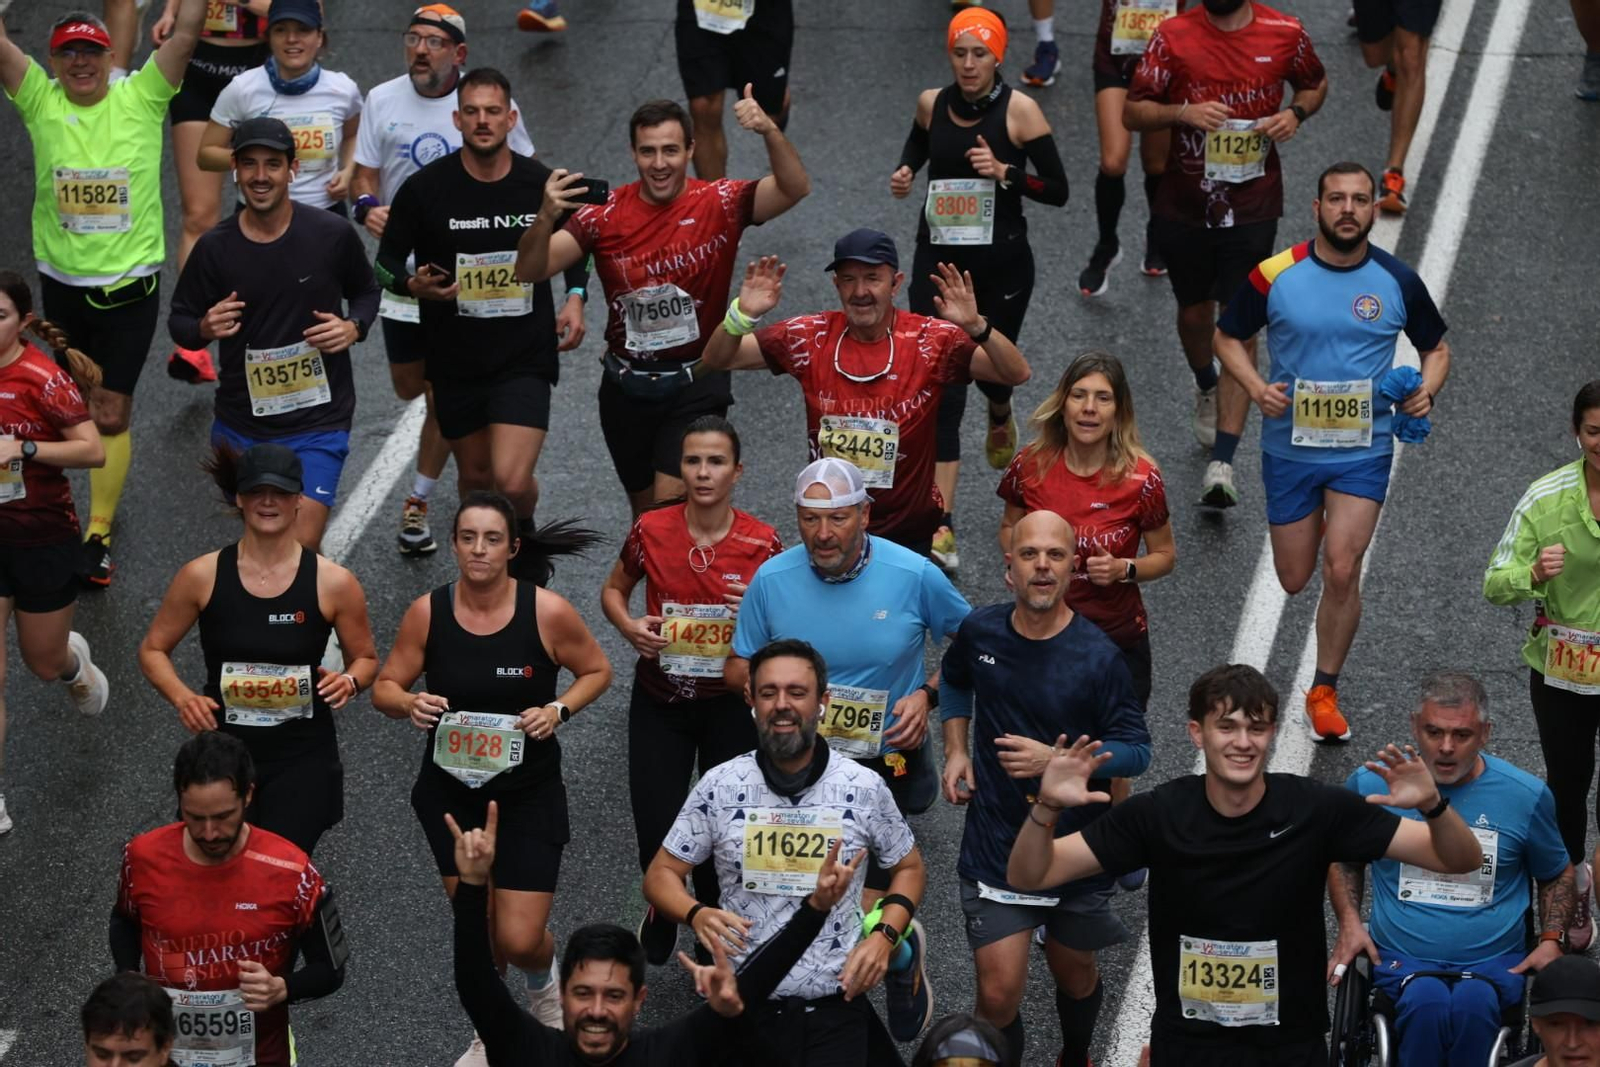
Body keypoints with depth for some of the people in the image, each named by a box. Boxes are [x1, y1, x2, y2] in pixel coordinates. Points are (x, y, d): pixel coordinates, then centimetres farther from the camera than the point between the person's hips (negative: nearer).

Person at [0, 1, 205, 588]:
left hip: (130, 284, -3)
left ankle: (99, 535, 4)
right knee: (76, 402, 18)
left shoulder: (140, 99, -6)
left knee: (111, 414, -3)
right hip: (62, 282, 3)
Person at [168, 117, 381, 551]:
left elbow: (366, 292, 10)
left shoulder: (333, 235, -8)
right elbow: (179, 320, 5)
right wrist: (205, 328, -18)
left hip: (318, 421, -2)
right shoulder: (215, 248, -6)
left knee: (301, 548, -16)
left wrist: (353, 328, -11)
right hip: (240, 425, 2)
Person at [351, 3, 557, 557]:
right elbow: (364, 175, 5)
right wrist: (366, 206, -22)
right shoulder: (381, 101, -4)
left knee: (444, 393, -2)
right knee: (409, 384, 16)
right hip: (404, 266, 3)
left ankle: (417, 505, 13)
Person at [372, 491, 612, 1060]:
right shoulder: (427, 612, -10)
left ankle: (544, 979, 33)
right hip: (451, 793, 2)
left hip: (529, 796, -2)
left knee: (519, 942, -5)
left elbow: (596, 671, 1)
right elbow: (384, 687, -1)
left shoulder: (547, 612, -14)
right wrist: (409, 704, -23)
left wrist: (558, 710, -17)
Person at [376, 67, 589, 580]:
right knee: (475, 476, 14)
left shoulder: (542, 185, -4)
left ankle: (523, 530, 21)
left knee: (512, 482, -14)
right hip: (455, 360, 1)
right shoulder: (425, 188, -8)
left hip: (525, 359, -1)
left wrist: (576, 300, 2)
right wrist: (414, 285, -20)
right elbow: (386, 263, 1)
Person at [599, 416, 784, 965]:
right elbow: (613, 590, 9)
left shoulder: (762, 544, -10)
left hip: (730, 703, 0)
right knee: (657, 834, -4)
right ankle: (662, 910, 31)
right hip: (659, 701, 0)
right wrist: (630, 627, -11)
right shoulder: (651, 530, -9)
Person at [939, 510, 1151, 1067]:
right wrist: (956, 752, 4)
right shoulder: (980, 631, -7)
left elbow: (1135, 751, -12)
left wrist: (1055, 759, -25)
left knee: (1073, 972, 22)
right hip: (995, 848, 1)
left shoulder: (1099, 658, -17)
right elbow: (954, 681, 17)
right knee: (999, 994, -9)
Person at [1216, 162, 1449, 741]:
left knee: (1341, 570, -14)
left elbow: (1436, 347, 11)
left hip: (1364, 449, -1)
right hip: (1290, 447, 1)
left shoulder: (1398, 280, -5)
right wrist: (1256, 387, -13)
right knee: (1293, 580, 10)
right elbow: (1227, 336, 6)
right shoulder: (1275, 275, -8)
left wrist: (1425, 390, -11)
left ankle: (1325, 690, 5)